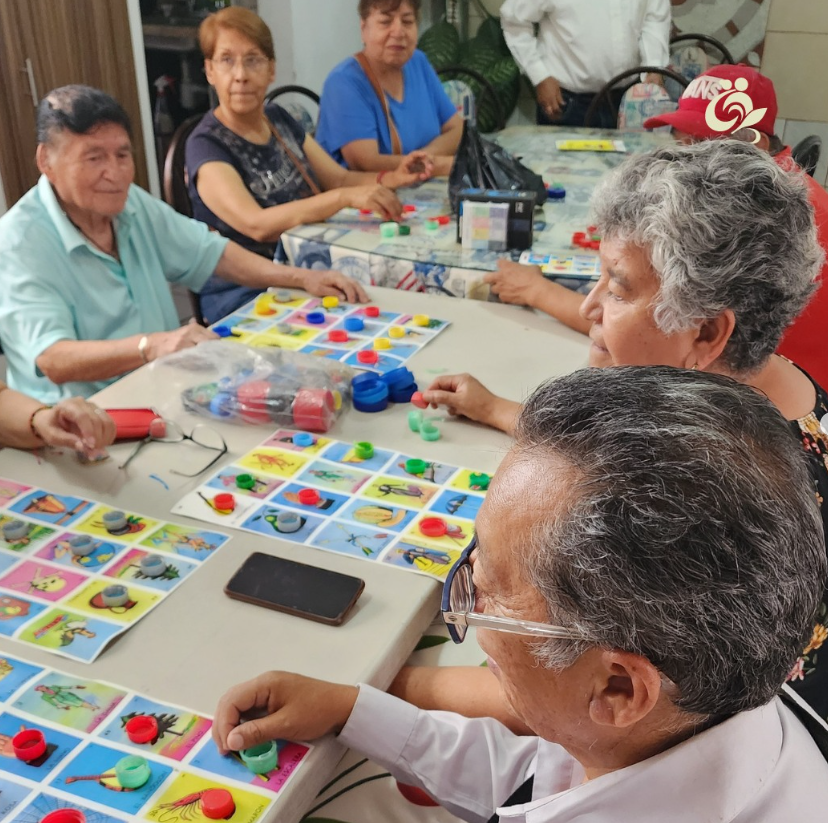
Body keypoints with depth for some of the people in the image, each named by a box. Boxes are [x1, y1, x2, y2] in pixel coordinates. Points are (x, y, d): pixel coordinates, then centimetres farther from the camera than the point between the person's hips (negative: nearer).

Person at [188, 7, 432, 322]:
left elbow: (338, 180, 10)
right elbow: (257, 224, -27)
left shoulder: (280, 119, 8)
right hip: (243, 297, -6)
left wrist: (391, 178, -10)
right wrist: (345, 197, -35)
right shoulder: (206, 145, -12)